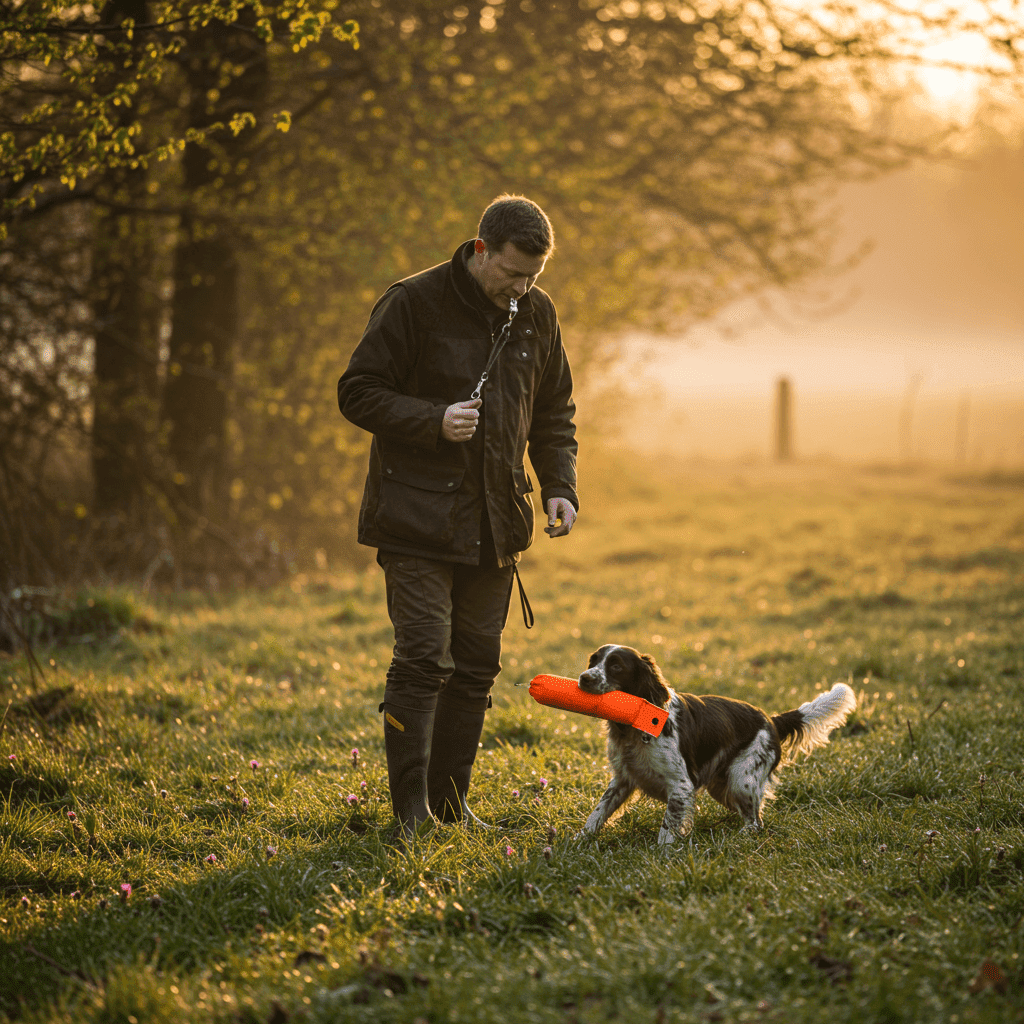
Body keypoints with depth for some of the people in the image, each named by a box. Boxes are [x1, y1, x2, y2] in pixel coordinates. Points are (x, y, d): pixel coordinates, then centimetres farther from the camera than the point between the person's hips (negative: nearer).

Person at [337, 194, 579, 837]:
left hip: (497, 522, 6)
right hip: (419, 518, -5)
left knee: (477, 668, 8)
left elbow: (554, 413, 17)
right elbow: (358, 393, -7)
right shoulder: (414, 304, -9)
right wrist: (433, 421, -20)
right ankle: (411, 810, -4)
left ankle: (452, 804, 18)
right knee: (423, 660, -11)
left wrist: (559, 485, 2)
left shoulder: (537, 316, 7)